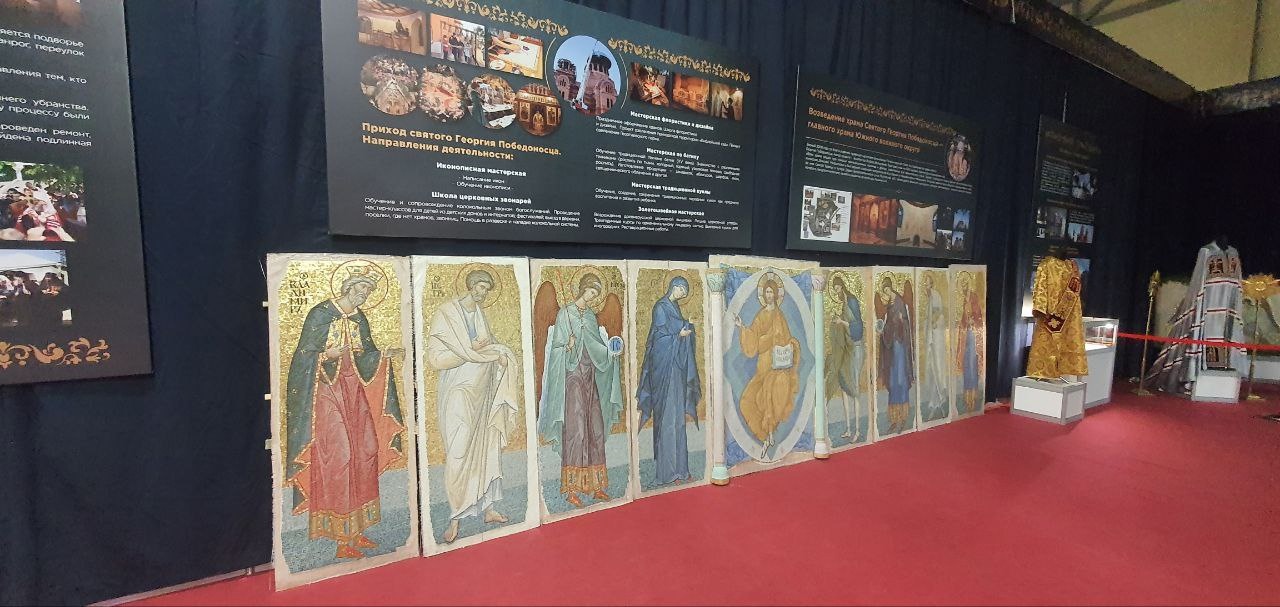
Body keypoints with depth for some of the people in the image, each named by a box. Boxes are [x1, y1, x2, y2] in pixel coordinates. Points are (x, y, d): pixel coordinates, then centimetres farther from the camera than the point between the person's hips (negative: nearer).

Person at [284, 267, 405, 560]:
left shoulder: (359, 318, 10)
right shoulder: (320, 314, -8)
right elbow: (304, 356, -10)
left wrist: (385, 354, -5)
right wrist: (329, 354, -27)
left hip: (355, 392, 7)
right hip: (327, 393, -7)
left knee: (366, 452, 5)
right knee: (337, 457, -7)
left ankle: (356, 530, 19)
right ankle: (342, 538, 4)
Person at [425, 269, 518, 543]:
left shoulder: (480, 315, 9)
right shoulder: (445, 314, -10)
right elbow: (435, 359, -13)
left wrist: (499, 353, -3)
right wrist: (471, 350, -18)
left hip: (483, 392, 6)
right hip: (458, 392, -6)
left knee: (486, 449, 11)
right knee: (458, 454, -5)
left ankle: (486, 507, 23)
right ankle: (455, 518, 8)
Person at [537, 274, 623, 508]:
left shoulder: (591, 316, 14)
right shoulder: (565, 314, -5)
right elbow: (557, 347, -9)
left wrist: (611, 353, 2)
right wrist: (568, 346, -28)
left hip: (591, 379, 7)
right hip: (573, 378, -6)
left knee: (596, 430, 7)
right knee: (575, 431, -5)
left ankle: (595, 485, 17)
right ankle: (571, 489, 5)